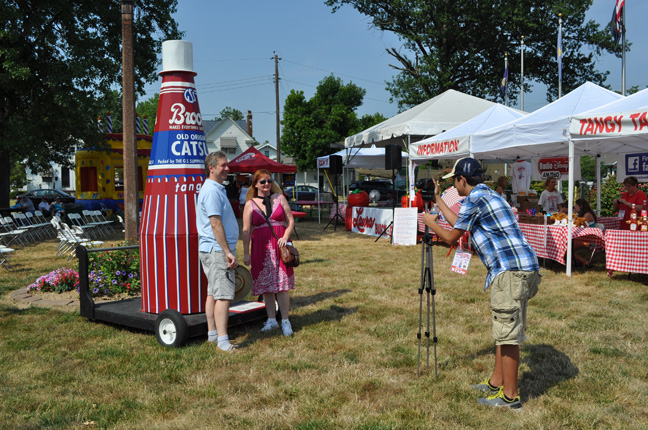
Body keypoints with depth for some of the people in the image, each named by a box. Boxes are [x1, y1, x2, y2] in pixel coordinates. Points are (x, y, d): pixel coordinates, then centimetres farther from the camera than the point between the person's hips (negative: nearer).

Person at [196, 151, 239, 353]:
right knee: (223, 295, -11)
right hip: (217, 250, -11)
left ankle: (212, 334, 20)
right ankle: (222, 340, -10)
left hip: (215, 250, 11)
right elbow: (215, 224, -21)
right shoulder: (212, 191, -16)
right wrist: (228, 252, -21)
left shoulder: (216, 189, 18)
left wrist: (228, 251, 22)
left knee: (213, 293, 13)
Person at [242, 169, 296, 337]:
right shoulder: (250, 204, 5)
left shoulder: (279, 198, 7)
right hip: (260, 247, 1)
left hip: (280, 245, 0)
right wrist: (246, 253, -2)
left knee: (282, 284, -3)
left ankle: (285, 320, 6)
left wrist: (285, 237, -8)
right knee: (266, 285, 5)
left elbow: (291, 220, 8)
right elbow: (246, 230, 3)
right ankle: (271, 320, 17)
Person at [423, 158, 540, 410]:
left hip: (512, 271, -11)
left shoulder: (475, 198, -9)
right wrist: (437, 198, 41)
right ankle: (496, 382, 28)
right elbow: (458, 222, 33)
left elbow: (451, 238, -3)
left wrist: (431, 223, 15)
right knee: (504, 330, 17)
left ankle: (510, 396, 3)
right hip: (518, 269, 11)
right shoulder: (487, 195, 22)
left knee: (508, 333, -4)